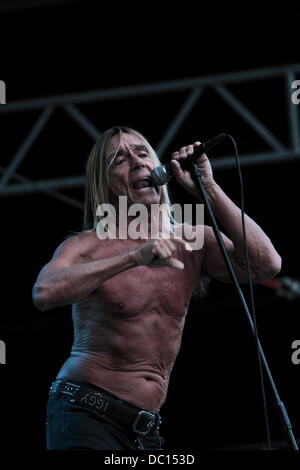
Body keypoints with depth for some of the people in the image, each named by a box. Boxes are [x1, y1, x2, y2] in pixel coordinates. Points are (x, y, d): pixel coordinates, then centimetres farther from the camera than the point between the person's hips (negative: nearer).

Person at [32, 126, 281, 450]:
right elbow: (44, 293, -26)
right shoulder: (88, 246, -6)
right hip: (87, 412, -5)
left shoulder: (191, 243, 6)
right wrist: (134, 257, -31)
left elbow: (266, 265, -8)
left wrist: (208, 189, -10)